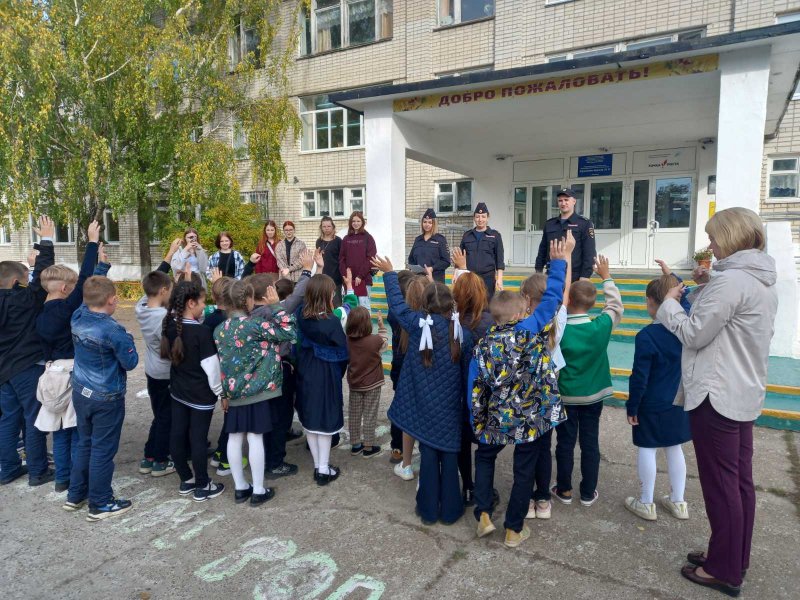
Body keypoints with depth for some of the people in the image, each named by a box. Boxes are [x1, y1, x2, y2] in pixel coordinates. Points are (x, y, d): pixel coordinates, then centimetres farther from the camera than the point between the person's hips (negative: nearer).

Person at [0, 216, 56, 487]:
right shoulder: (23, 300, -17)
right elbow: (41, 276, -18)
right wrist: (46, 241, -14)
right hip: (28, 368, -8)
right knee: (34, 420, 1)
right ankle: (38, 471, 8)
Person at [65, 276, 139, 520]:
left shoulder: (78, 317, -5)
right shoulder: (113, 331, -24)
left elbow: (87, 302, 18)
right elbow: (130, 363, -15)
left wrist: (100, 273, 20)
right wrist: (128, 340, -1)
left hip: (80, 392, 7)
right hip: (106, 399, -7)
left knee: (84, 444, 22)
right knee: (103, 450, 5)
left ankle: (75, 495, 34)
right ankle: (100, 504, 17)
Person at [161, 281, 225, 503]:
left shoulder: (171, 326, -3)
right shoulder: (202, 331, -22)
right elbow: (211, 366, -20)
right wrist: (221, 393, -7)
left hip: (178, 391, 7)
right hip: (201, 394, -6)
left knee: (177, 435, 14)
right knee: (198, 439, 3)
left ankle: (186, 481, 30)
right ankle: (202, 487, 16)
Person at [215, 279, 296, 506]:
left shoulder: (220, 329, 2)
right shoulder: (255, 325, -18)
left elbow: (218, 363, 7)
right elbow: (288, 333, -16)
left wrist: (225, 391, 16)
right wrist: (276, 306, -11)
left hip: (233, 391, 6)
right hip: (256, 390, -6)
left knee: (235, 437, 11)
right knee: (255, 438, 1)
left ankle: (240, 487, 23)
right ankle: (258, 491, 10)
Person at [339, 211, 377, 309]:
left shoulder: (368, 238, 2)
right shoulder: (346, 239, 13)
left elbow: (370, 259, -5)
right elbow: (342, 258, 10)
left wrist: (360, 276, -12)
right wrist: (344, 275, -4)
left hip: (364, 279, -3)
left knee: (364, 305, -7)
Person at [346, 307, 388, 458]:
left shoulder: (347, 340, -13)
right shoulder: (375, 340, -22)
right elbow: (385, 342, 0)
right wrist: (382, 325, 10)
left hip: (354, 384, 4)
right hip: (372, 384, -4)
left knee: (354, 415, 15)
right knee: (369, 416, 8)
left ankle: (355, 444, 26)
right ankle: (368, 447, 17)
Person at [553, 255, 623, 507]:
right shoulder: (601, 326, -13)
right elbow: (615, 305, 5)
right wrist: (606, 276, 15)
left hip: (565, 396, -1)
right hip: (593, 395, 2)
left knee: (565, 443, 11)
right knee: (590, 443, 12)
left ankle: (564, 490, 23)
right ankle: (588, 493, 23)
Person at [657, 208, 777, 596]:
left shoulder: (730, 280, -20)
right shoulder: (763, 281, 11)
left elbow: (694, 335, -18)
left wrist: (670, 303, -3)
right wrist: (707, 290, 8)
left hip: (716, 396, -10)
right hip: (745, 394, 10)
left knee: (720, 484, 2)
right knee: (740, 481, 16)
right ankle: (734, 559, 30)